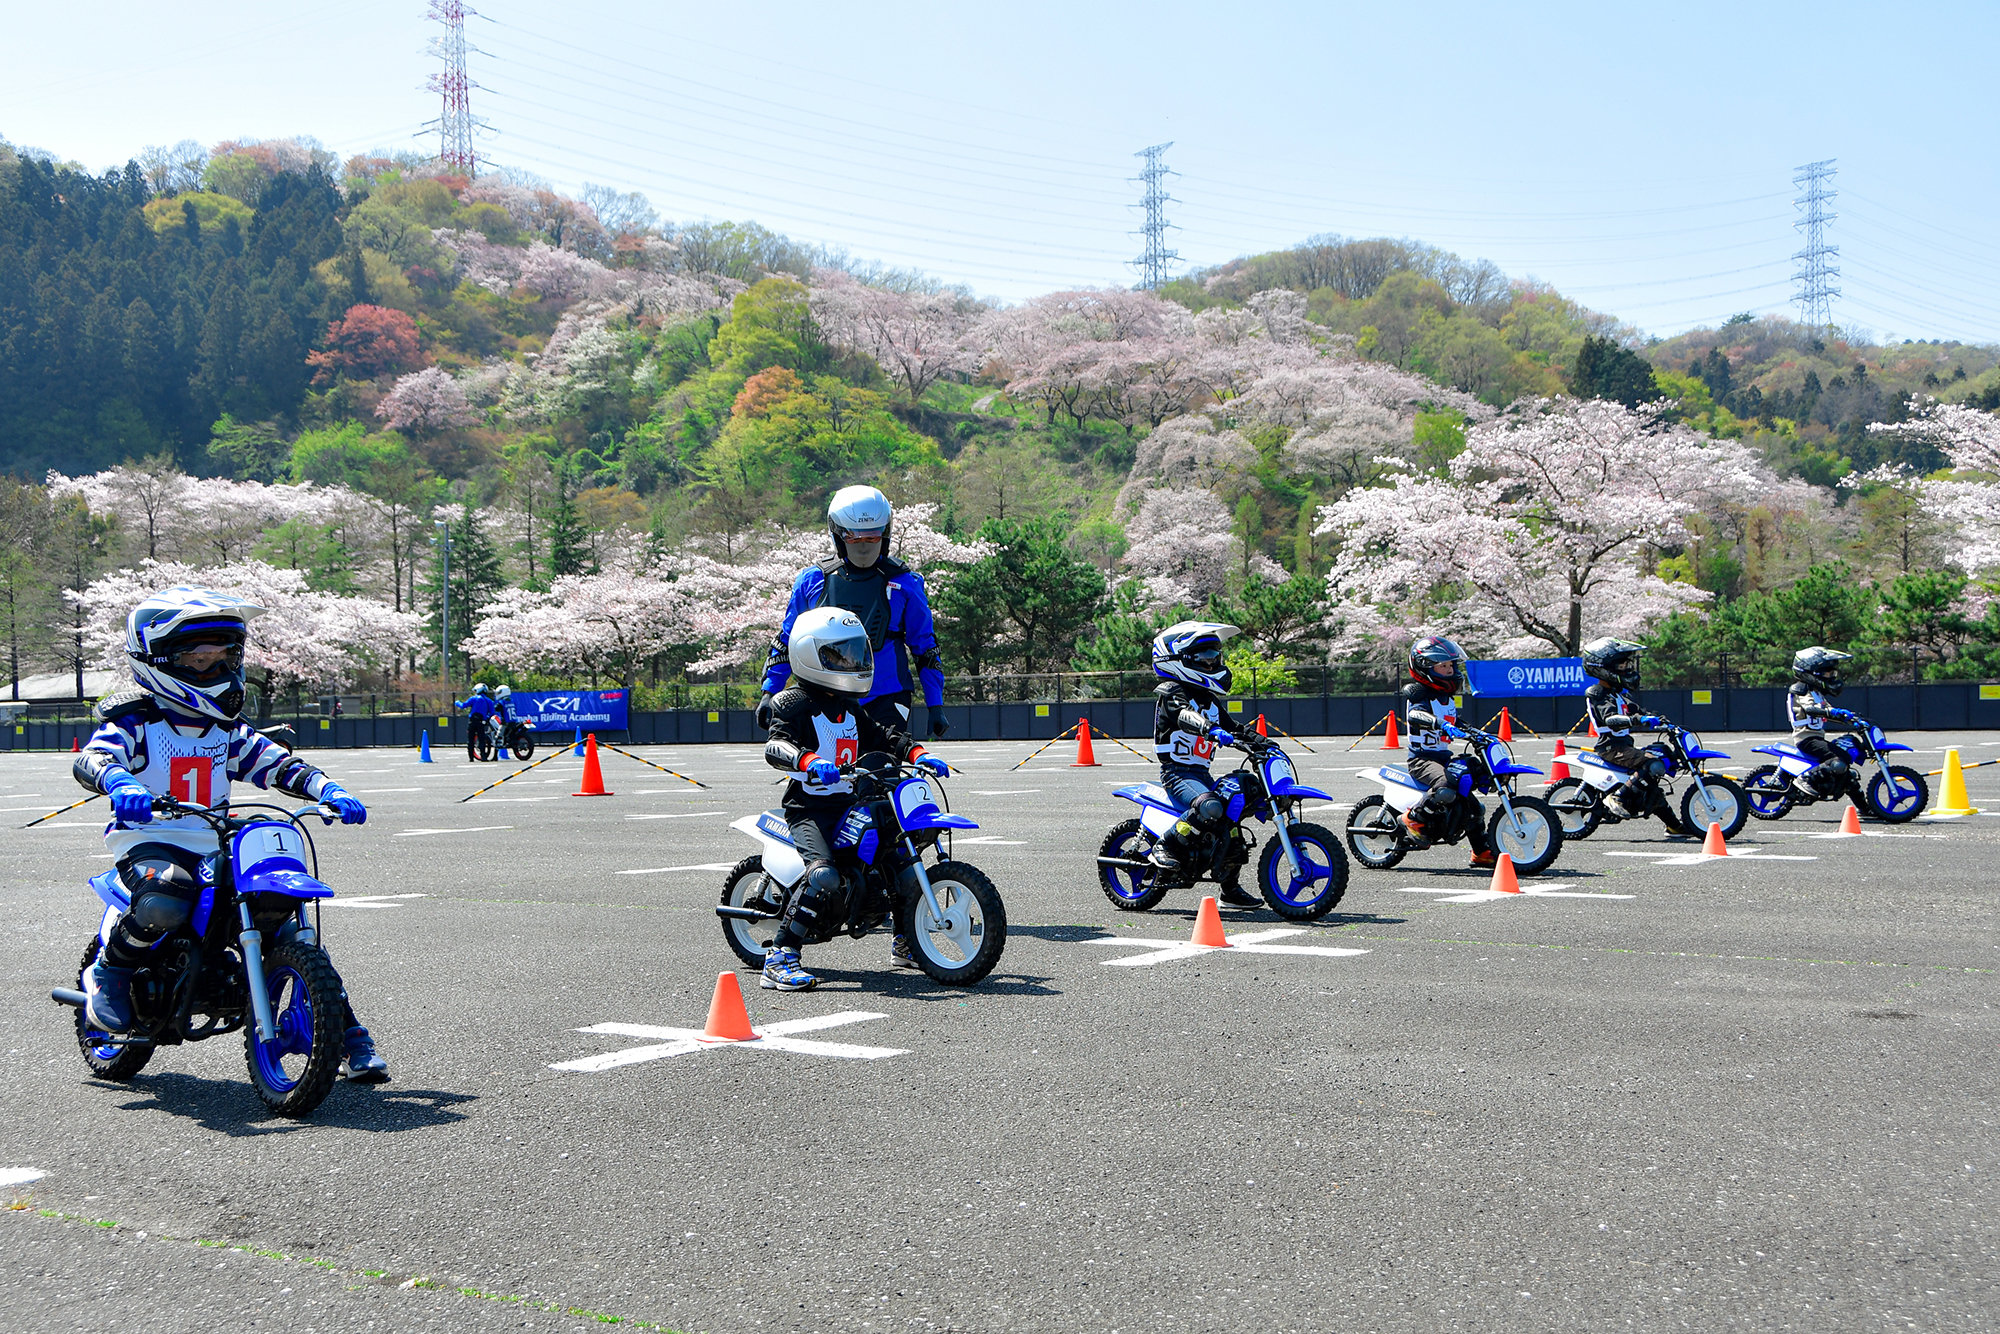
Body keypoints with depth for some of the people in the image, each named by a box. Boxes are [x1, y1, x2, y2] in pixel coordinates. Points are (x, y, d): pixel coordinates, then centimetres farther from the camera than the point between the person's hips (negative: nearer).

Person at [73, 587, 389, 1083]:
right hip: (150, 840, -5)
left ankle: (345, 1032, 4)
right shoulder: (135, 719, -1)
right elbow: (91, 758, -17)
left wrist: (329, 791, -6)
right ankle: (108, 973, -7)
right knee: (164, 904, -39)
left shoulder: (227, 728, 16)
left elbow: (275, 762, 12)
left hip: (219, 847, 5)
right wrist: (118, 781, -42)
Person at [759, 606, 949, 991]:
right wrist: (809, 761, -43)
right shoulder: (793, 702, -7)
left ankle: (904, 941, 29)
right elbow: (775, 746, -23)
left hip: (851, 806, 9)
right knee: (824, 876, -31)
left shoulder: (849, 708, 20)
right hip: (809, 810, -9)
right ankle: (779, 959, -28)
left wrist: (917, 752, 3)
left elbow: (881, 736, 22)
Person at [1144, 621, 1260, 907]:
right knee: (1209, 807, -35)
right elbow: (1184, 715, -31)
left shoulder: (1209, 698, 18)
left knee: (1231, 819, 7)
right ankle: (1166, 848, -21)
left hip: (1201, 773, 9)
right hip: (1176, 772, -9)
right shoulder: (1171, 691, -10)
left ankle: (1230, 889, 19)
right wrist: (1211, 730, -49)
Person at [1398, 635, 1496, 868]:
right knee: (1446, 789, -35)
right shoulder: (1417, 693, -11)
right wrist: (1441, 724, -49)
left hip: (1443, 755, 9)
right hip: (1420, 758, -9)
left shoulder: (1447, 696, 17)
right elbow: (1416, 714, -33)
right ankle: (1413, 817, -13)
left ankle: (1483, 852, 17)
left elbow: (1456, 722, 33)